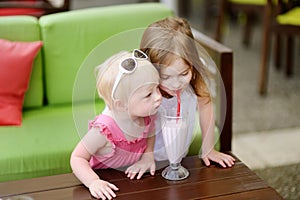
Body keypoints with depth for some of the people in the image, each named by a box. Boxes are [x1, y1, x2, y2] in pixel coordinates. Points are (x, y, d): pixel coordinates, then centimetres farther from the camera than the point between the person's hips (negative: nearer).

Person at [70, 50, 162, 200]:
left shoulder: (147, 115, -11)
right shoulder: (104, 130, -28)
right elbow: (77, 158, -19)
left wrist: (148, 156, -7)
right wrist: (94, 182, -33)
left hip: (133, 179, 3)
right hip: (106, 185, -3)